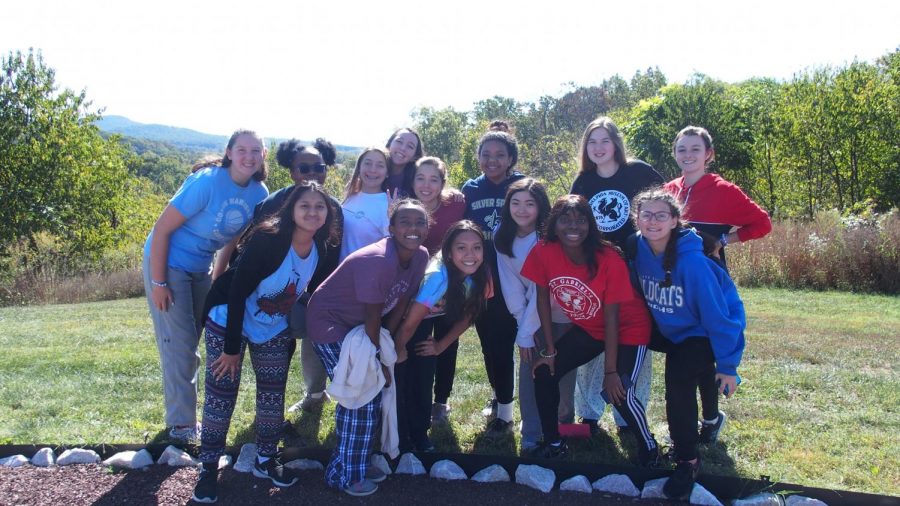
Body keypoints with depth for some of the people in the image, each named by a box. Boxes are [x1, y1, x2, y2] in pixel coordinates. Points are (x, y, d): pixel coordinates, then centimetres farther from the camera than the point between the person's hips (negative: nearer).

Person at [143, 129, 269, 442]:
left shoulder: (259, 194, -7)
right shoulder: (207, 182, -26)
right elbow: (162, 229, -22)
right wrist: (158, 283, -21)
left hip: (201, 269, 7)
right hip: (168, 264, -7)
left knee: (191, 343, 16)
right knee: (179, 345, -5)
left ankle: (183, 414, 32)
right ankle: (181, 424, 8)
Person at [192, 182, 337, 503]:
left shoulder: (321, 251, -11)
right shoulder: (267, 239, -28)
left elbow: (313, 293, 5)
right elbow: (237, 292, -26)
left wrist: (292, 337, 10)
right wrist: (232, 346, -23)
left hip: (274, 330, 5)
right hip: (229, 322, -5)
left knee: (273, 394, 8)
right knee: (221, 395, -2)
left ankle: (265, 460, 26)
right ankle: (208, 468, 12)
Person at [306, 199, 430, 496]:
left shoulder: (420, 257, -9)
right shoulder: (378, 260, -33)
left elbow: (401, 304, 0)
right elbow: (373, 317, -24)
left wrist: (385, 346, 2)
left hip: (359, 327, 8)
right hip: (330, 322, -8)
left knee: (371, 391, 9)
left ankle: (355, 463, 27)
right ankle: (343, 474, 7)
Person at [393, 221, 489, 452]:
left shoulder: (477, 276, -19)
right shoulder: (437, 276, -38)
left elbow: (465, 317, -1)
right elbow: (410, 323, -27)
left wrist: (440, 346, 0)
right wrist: (398, 350, -12)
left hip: (425, 324, 5)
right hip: (398, 321, -5)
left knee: (424, 381, 6)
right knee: (402, 383, -5)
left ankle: (420, 434, 25)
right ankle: (401, 441, 13)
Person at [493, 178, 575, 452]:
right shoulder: (502, 236, -10)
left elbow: (542, 290, -23)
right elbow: (510, 284, -9)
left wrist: (526, 331, -21)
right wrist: (523, 325, -13)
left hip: (561, 313, -3)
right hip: (530, 312, 3)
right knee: (530, 369, -5)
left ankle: (563, 419, 32)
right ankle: (531, 436, 3)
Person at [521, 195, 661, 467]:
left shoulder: (609, 259, -29)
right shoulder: (543, 253, -20)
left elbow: (611, 316, -24)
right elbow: (543, 298, -9)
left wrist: (611, 371, -20)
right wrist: (549, 350, -6)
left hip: (627, 329, -5)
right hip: (587, 328, 5)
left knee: (618, 391, -21)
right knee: (544, 373, -6)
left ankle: (649, 447, 8)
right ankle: (554, 444, 14)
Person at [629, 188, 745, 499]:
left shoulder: (692, 261, -30)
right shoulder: (639, 251, -15)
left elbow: (718, 316, -23)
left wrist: (728, 366, -18)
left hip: (702, 333, -7)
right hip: (668, 330, 7)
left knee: (679, 384, -24)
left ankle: (688, 461, -4)